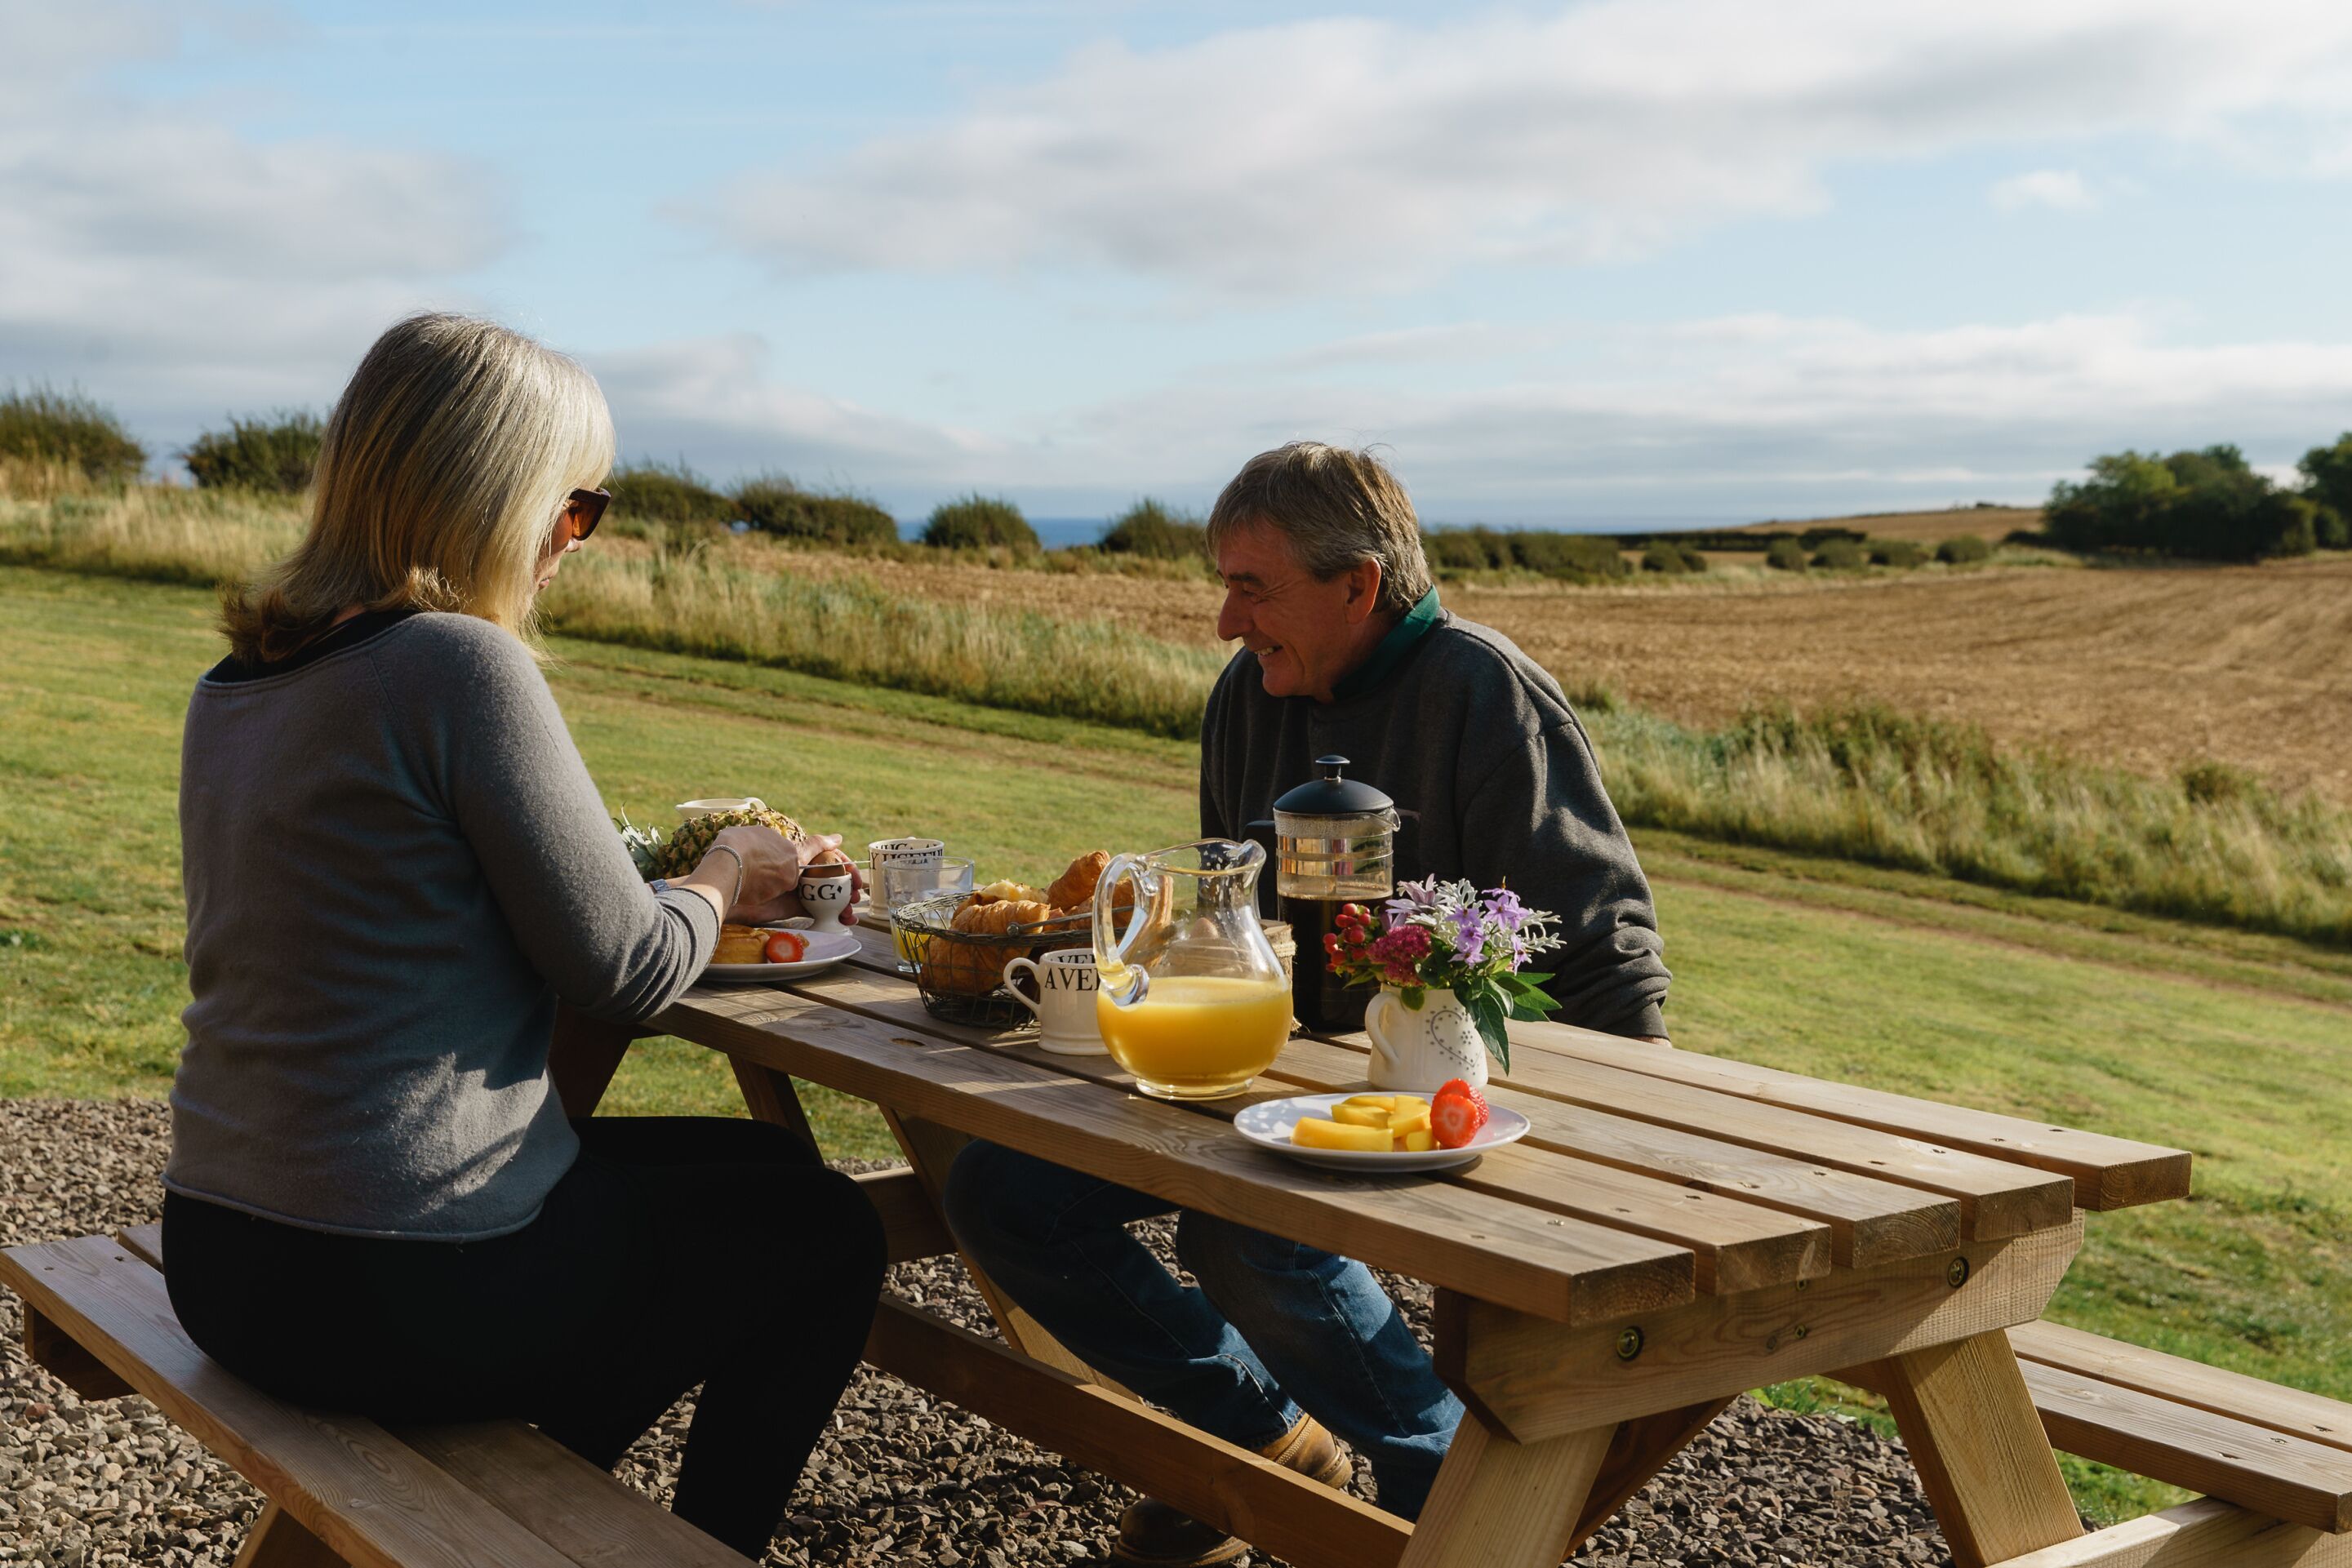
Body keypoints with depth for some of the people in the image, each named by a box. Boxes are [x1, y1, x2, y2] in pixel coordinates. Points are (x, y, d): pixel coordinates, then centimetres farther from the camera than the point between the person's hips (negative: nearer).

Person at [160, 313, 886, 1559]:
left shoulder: (237, 677, 7)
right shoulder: (459, 663, -19)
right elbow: (624, 967, -15)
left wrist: (683, 873, 17)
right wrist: (724, 879, 6)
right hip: (397, 1302, -8)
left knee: (749, 1163, 26)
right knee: (823, 1234, 14)